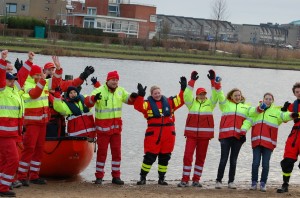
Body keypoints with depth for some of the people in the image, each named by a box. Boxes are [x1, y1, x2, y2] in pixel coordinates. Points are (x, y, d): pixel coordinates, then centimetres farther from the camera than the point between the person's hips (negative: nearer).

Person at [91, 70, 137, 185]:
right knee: (102, 152, 0)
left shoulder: (120, 91, 7)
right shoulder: (99, 91, -12)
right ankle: (99, 177, 7)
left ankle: (116, 176, 14)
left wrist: (132, 97, -6)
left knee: (117, 152, 7)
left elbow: (129, 100, 18)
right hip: (103, 127, -5)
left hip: (116, 126, 5)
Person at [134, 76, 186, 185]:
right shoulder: (148, 103, 1)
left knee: (165, 157, 9)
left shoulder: (169, 102, 10)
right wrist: (140, 95, -27)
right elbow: (138, 106, -15)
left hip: (168, 134, 3)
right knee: (149, 156, -2)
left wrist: (183, 89, -3)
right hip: (153, 134, -3)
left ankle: (161, 178, 19)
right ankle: (142, 177, 7)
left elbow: (180, 100, 7)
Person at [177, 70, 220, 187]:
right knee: (188, 156, -9)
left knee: (201, 157, 7)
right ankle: (185, 180, -4)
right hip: (191, 133, -1)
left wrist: (213, 81, -14)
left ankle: (196, 180, 15)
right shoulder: (192, 103, 6)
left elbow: (215, 95, -6)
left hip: (205, 134, 1)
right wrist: (192, 81, -15)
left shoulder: (210, 103, 8)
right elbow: (187, 95, -9)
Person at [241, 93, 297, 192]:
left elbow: (283, 116, -10)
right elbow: (248, 121, 8)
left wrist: (291, 115, -32)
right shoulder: (256, 110, 16)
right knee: (255, 163, -2)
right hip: (256, 141, 1)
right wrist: (243, 130, -13)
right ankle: (254, 182, 8)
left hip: (269, 142, -1)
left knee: (265, 164, -1)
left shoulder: (276, 111, 9)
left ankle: (263, 183, 9)